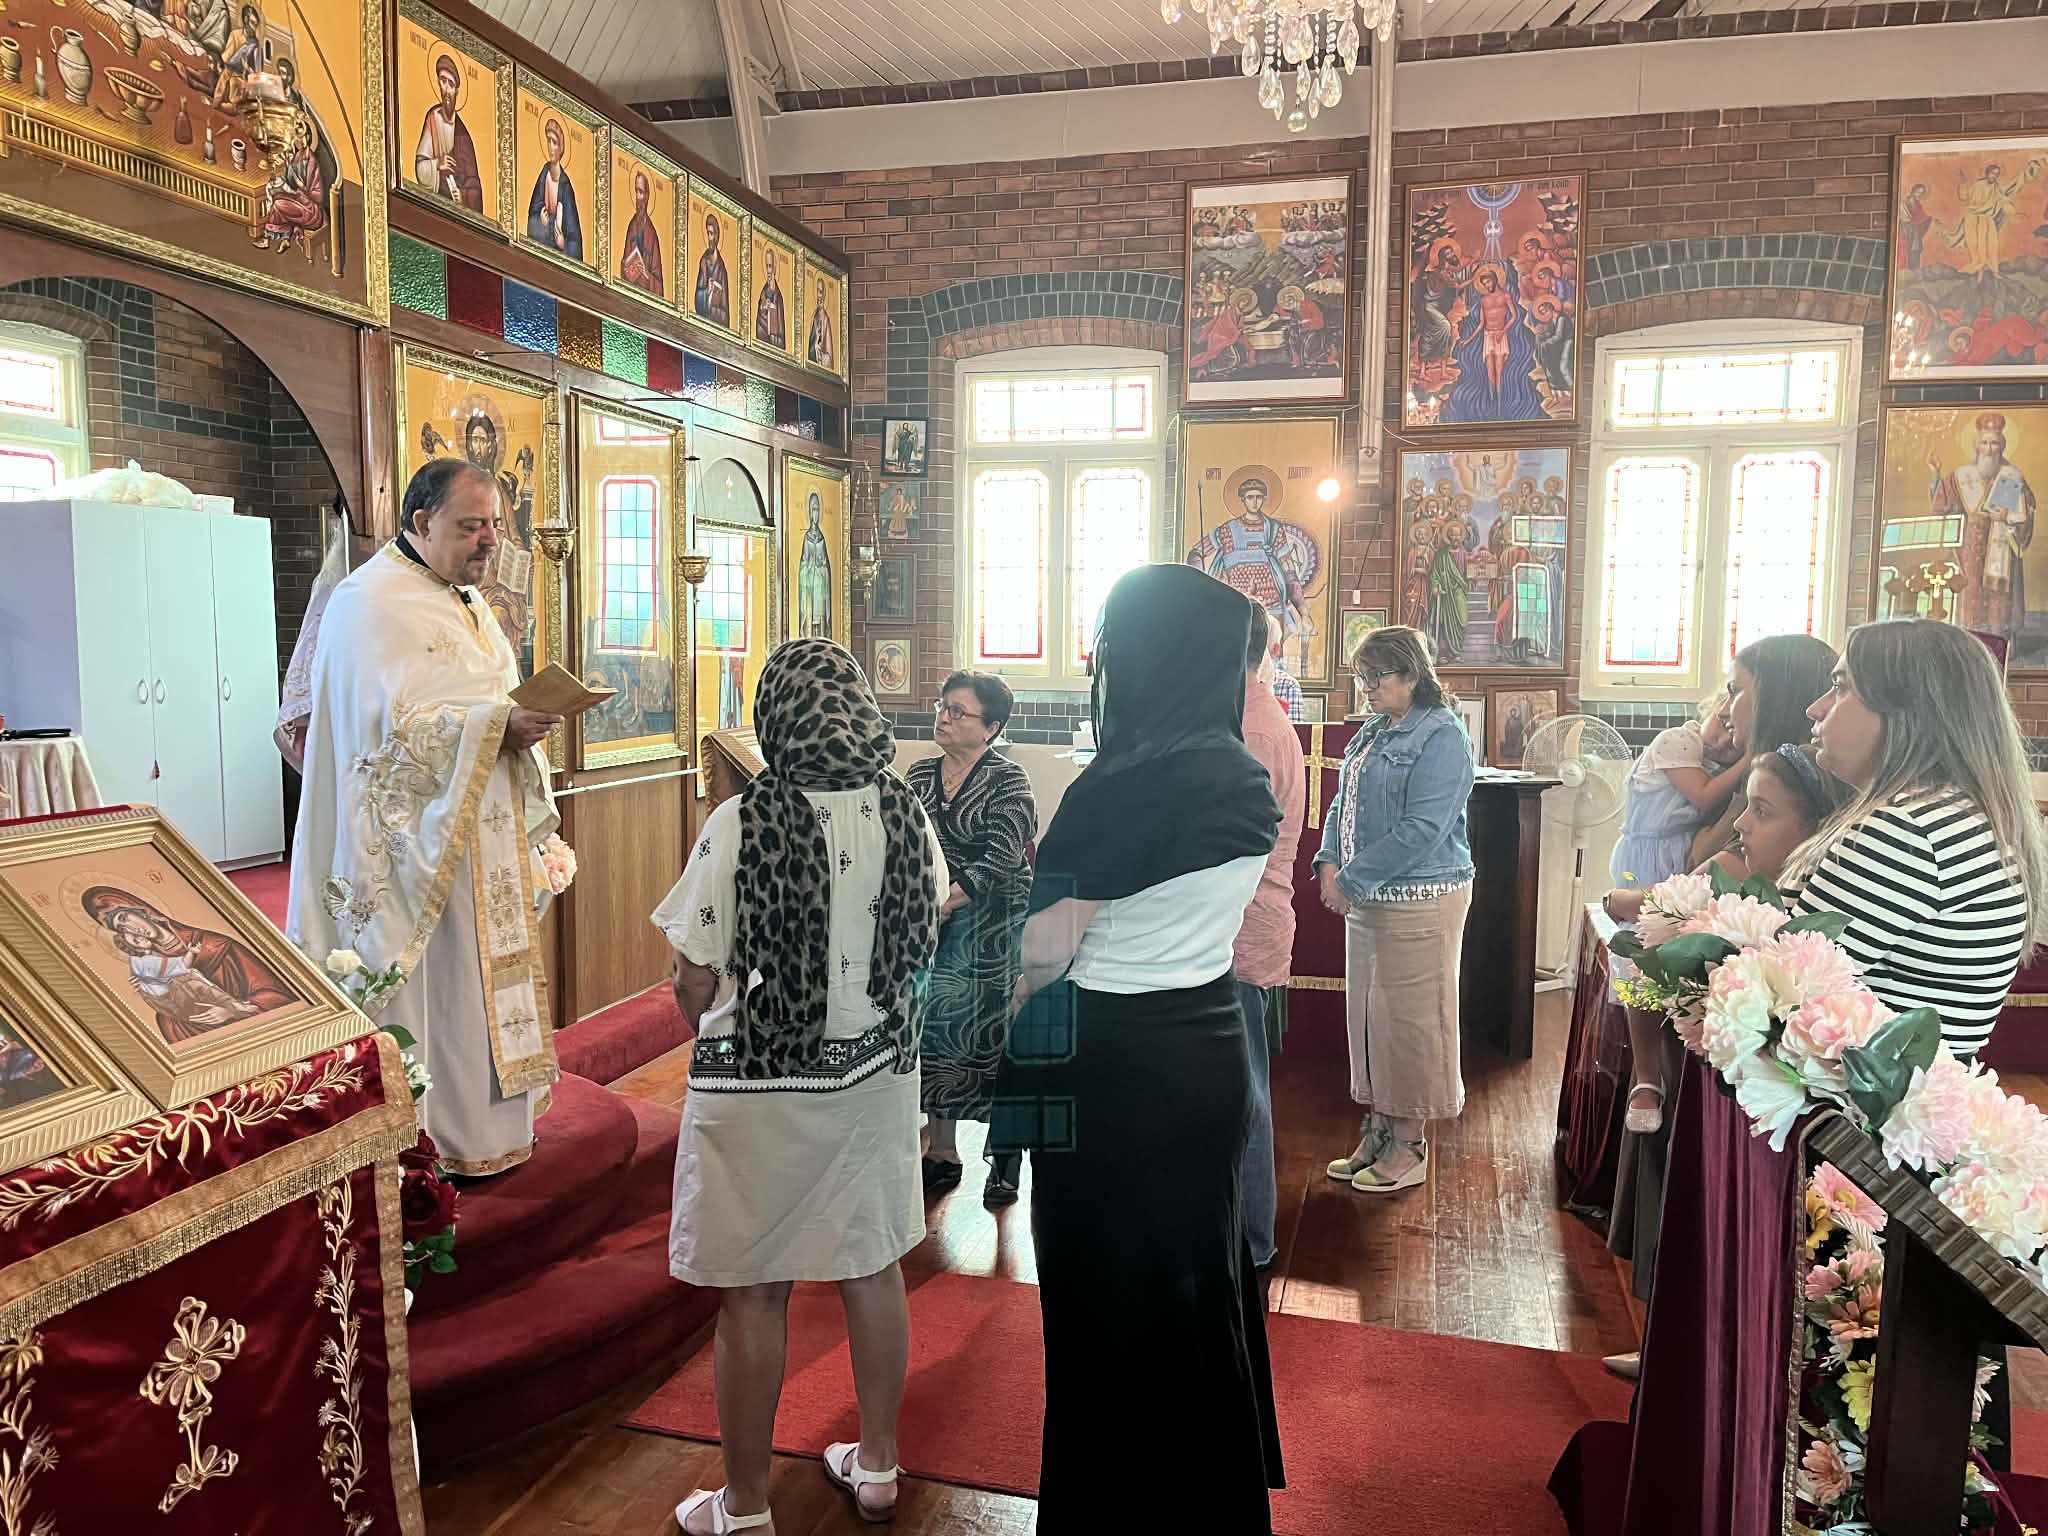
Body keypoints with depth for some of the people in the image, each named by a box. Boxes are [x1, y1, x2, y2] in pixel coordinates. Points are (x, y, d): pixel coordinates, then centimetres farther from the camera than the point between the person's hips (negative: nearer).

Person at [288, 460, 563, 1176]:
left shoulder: (464, 600, 16)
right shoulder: (371, 602, -13)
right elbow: (395, 723, -22)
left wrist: (526, 721, 4)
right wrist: (500, 725, -27)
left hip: (486, 832, 9)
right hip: (423, 841, -9)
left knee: (483, 971, 14)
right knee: (436, 980, -2)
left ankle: (489, 1120, 26)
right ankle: (437, 1140, 10)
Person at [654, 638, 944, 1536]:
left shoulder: (741, 823, -18)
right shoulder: (905, 812, -5)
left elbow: (694, 985, -13)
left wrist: (694, 1009, 9)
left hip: (760, 1084, -4)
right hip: (877, 1072, 5)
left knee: (752, 1293, 9)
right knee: (872, 1268, 18)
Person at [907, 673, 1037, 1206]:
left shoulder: (1008, 781, -9)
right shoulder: (919, 775, 7)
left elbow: (1001, 859, -17)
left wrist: (946, 900, -23)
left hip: (996, 924, -5)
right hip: (934, 923, 5)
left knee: (994, 1037, 1)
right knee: (934, 1031, 7)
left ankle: (1004, 1155, 18)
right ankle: (942, 1153, 21)